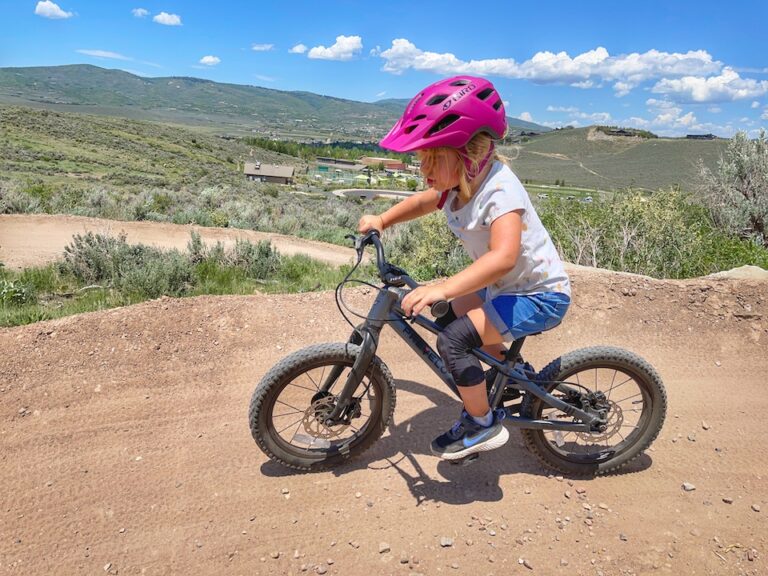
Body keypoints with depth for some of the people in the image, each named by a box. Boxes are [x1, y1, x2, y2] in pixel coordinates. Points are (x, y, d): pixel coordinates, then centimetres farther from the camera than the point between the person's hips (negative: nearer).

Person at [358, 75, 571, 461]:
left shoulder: (499, 189, -29)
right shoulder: (458, 182, -3)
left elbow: (503, 256, -44)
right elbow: (422, 202, 17)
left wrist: (441, 289, -51)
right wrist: (381, 220, 4)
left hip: (541, 295, -9)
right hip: (506, 286, 9)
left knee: (453, 340, -20)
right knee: (451, 318, 21)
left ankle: (484, 426, 1)